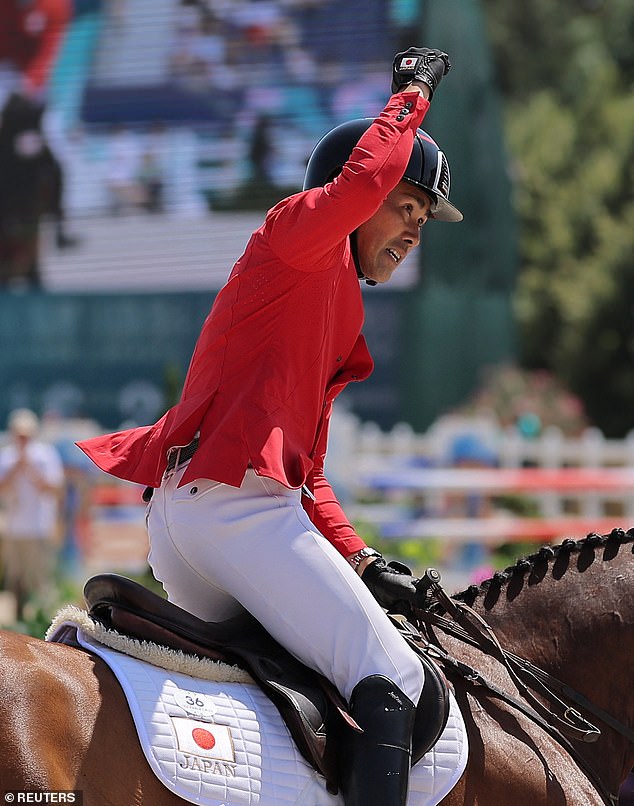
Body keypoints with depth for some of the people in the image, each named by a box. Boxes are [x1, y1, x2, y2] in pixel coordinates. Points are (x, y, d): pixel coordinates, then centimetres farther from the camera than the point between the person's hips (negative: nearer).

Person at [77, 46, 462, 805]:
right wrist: (410, 93, -1)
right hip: (236, 506, -10)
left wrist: (358, 560, 15)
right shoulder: (295, 238, 3)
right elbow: (368, 175, -19)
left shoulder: (336, 315, 29)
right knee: (391, 681, -15)